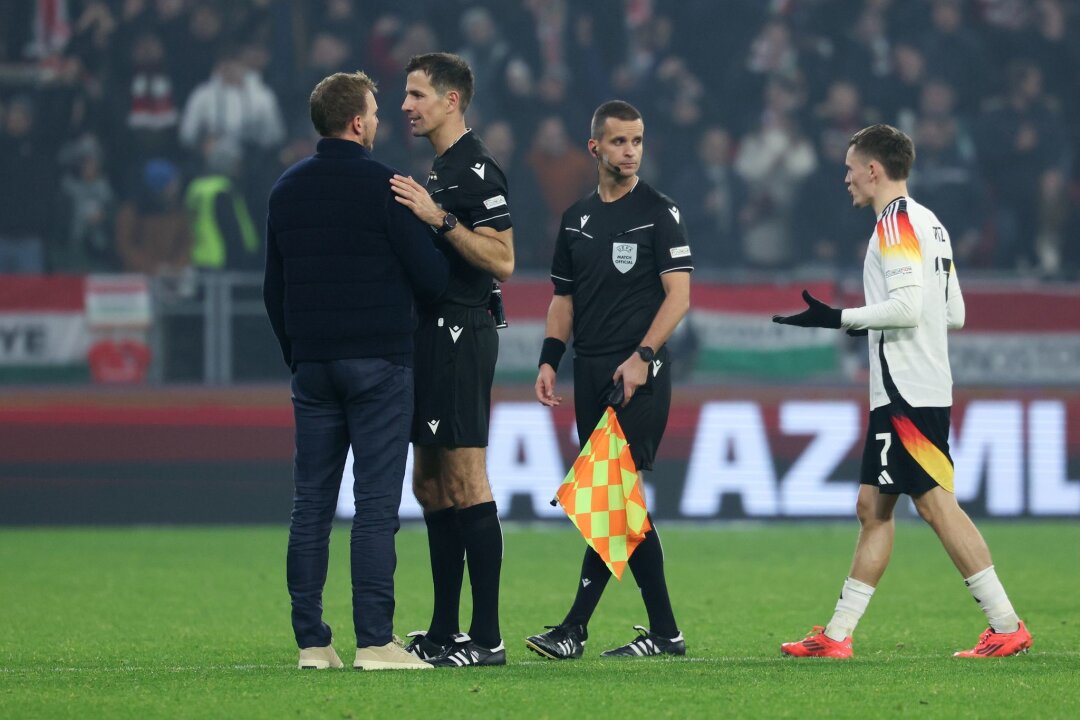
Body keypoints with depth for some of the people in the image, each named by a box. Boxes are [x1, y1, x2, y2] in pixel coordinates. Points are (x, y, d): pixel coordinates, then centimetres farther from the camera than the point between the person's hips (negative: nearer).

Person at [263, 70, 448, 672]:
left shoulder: (287, 190, 10)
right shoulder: (382, 185, -9)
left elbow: (274, 289, 15)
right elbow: (433, 276, -9)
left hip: (312, 365, 6)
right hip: (378, 362, -6)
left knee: (311, 506, 6)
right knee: (376, 506, -6)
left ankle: (312, 642, 5)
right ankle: (375, 641, -10)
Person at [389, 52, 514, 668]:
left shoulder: (477, 169, -12)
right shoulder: (440, 171, 19)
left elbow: (502, 261, -19)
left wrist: (438, 219, -24)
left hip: (460, 334, -11)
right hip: (436, 335, 11)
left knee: (466, 485, -10)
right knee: (432, 486, 12)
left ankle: (486, 639, -10)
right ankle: (445, 633, 17)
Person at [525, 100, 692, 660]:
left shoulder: (658, 211, -2)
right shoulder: (577, 218, 16)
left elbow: (679, 295, -7)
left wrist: (642, 356, -18)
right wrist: (549, 361, 8)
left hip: (639, 374, -6)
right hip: (590, 373, 6)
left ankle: (575, 627, -17)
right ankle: (664, 632, 9)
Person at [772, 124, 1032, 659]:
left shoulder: (897, 223, -11)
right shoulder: (930, 224, 18)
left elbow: (907, 307, -21)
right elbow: (955, 313, 19)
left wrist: (838, 318, -13)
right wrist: (866, 324, 25)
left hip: (908, 394, -10)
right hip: (901, 394, 10)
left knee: (936, 504, -11)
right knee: (873, 508, 10)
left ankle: (1007, 626, -12)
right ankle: (837, 636, 12)